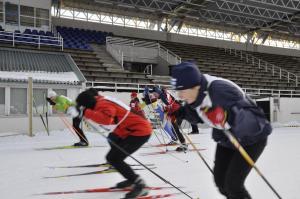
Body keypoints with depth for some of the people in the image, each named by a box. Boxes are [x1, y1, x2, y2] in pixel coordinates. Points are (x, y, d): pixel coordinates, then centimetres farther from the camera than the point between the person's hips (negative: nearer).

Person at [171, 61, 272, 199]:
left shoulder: (221, 90, -37)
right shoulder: (196, 95, -13)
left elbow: (257, 117, -39)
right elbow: (200, 116, 7)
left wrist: (231, 116, -57)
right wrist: (183, 112, -11)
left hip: (252, 138, -7)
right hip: (227, 139, 7)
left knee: (232, 184, -12)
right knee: (220, 180, 10)